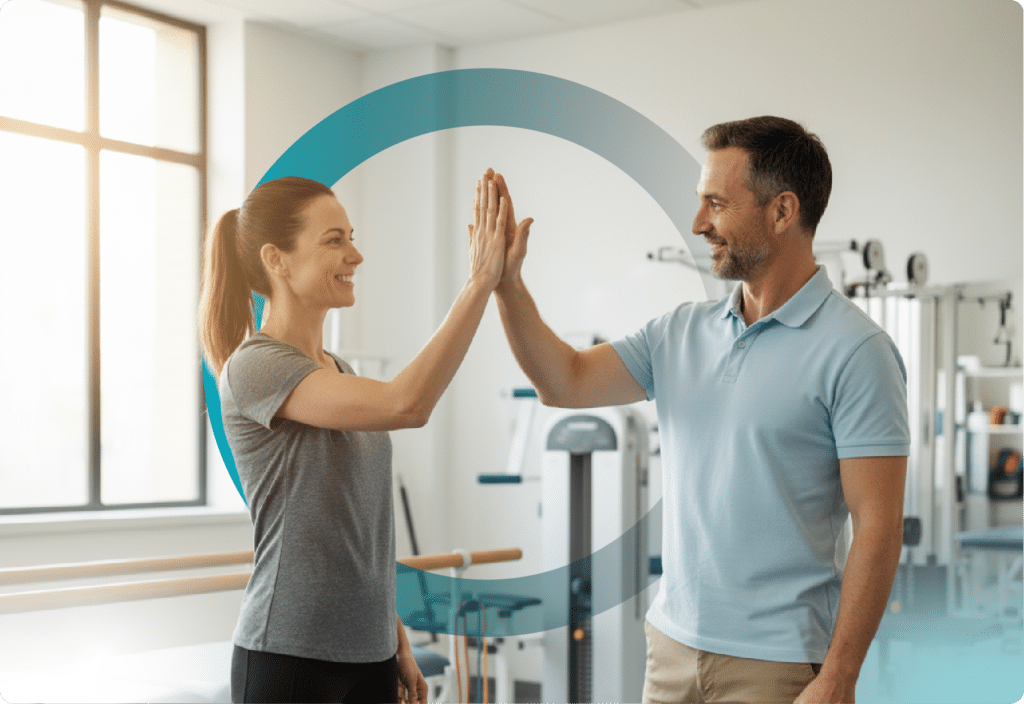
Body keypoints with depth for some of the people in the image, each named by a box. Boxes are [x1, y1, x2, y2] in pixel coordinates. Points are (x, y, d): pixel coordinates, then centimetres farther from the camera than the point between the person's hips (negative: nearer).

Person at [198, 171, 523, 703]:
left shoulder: (335, 372, 13)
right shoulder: (253, 367, -13)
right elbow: (405, 405, -26)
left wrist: (397, 641, 15)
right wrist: (481, 281, -24)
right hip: (289, 657, -7)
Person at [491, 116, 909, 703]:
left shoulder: (855, 350, -13)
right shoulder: (681, 333, 7)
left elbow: (878, 528, -15)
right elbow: (566, 382, 6)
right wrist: (508, 282, -5)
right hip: (672, 642, 6)